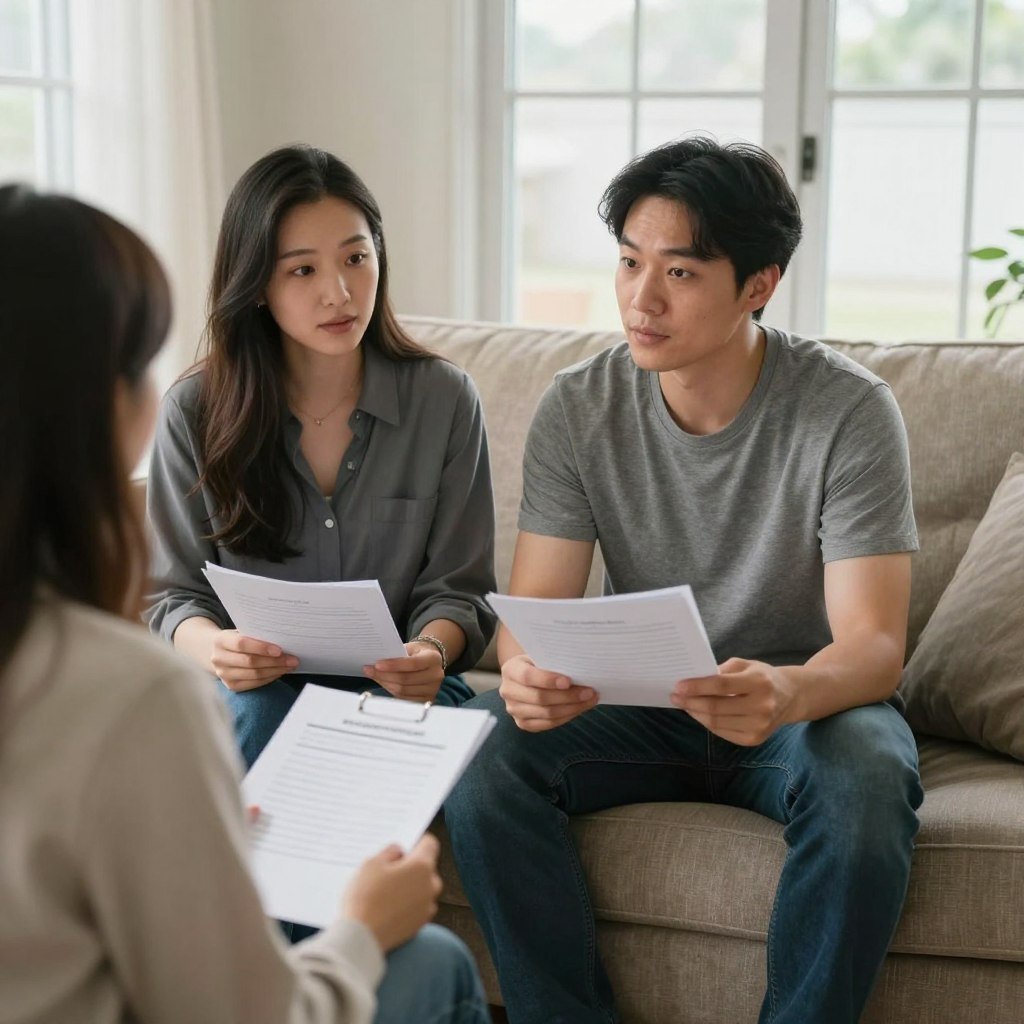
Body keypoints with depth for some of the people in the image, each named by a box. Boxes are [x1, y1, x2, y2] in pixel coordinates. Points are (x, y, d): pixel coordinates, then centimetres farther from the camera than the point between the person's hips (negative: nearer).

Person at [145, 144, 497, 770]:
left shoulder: (446, 401, -1)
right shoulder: (194, 413, -2)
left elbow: (455, 587, 1)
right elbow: (176, 594, 2)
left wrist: (431, 652, -23)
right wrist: (214, 648, -23)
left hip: (397, 687, 1)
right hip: (258, 685, 0)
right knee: (255, 710, -34)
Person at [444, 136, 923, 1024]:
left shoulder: (849, 411, -16)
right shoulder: (578, 410, -7)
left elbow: (873, 646, -21)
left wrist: (788, 694, -45)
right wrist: (525, 673, -35)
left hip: (804, 704, -2)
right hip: (637, 703, 3)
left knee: (866, 779, -36)